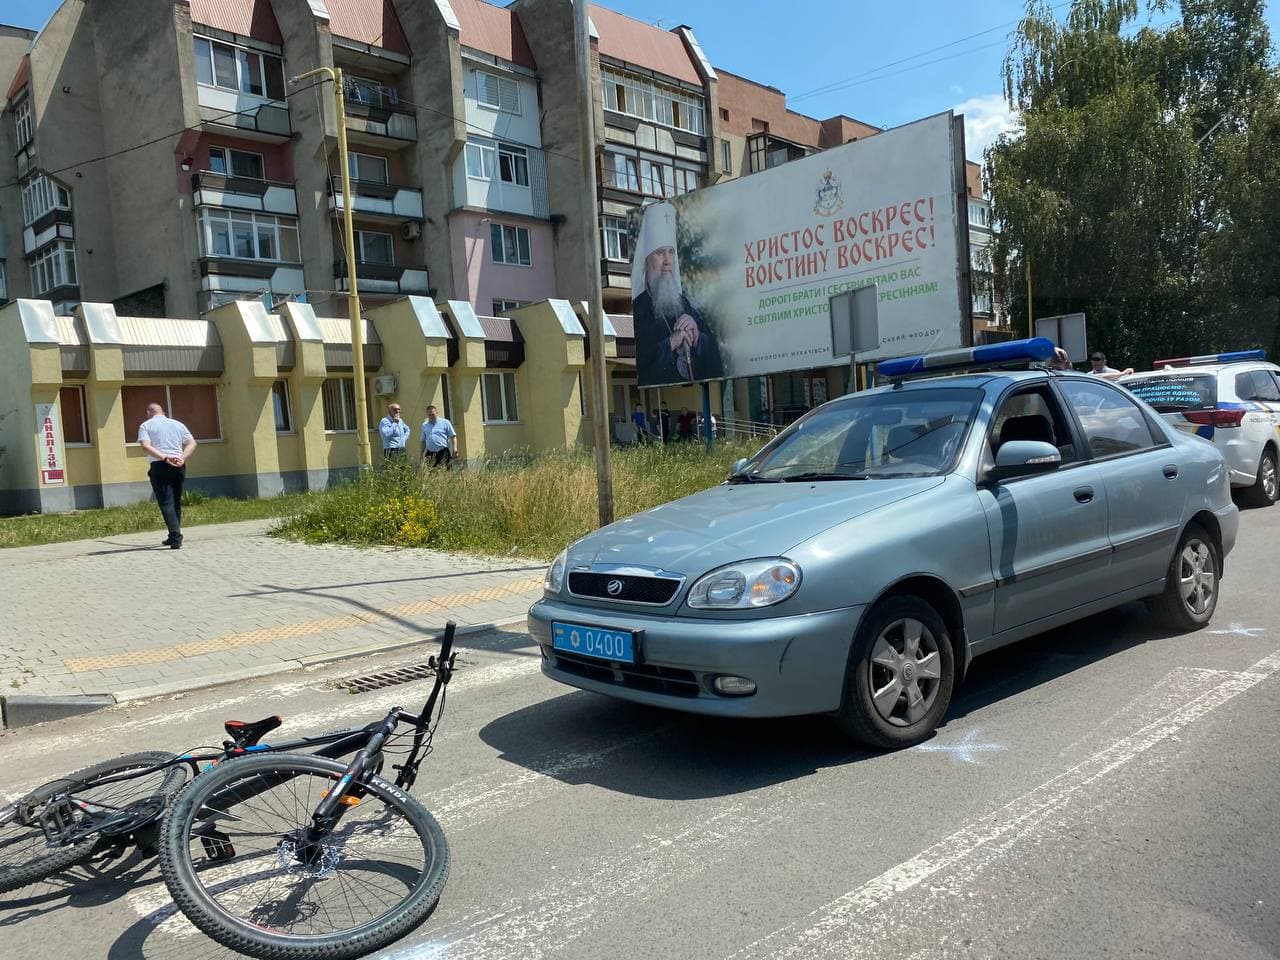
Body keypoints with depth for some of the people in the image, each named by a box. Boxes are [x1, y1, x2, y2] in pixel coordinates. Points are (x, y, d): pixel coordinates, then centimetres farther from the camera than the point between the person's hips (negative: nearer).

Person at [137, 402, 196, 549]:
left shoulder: (146, 425, 6)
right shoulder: (178, 424, 17)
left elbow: (146, 446, -11)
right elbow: (192, 443, 7)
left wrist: (165, 457, -17)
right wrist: (182, 458, -4)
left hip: (159, 466, -4)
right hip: (179, 466, 4)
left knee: (166, 503, -7)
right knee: (176, 502, 15)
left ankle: (176, 538, -20)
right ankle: (174, 537, 22)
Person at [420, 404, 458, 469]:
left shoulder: (445, 423, 5)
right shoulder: (424, 425, 17)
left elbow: (453, 436, 2)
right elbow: (423, 441, 22)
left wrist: (455, 448, -11)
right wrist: (422, 453, 16)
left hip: (443, 452, -3)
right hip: (430, 453, 3)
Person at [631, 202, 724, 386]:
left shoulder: (684, 303, 15)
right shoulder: (637, 309, -6)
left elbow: (713, 354, 15)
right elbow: (637, 365, -15)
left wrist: (696, 336, -2)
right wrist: (670, 343, -12)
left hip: (697, 390, 4)